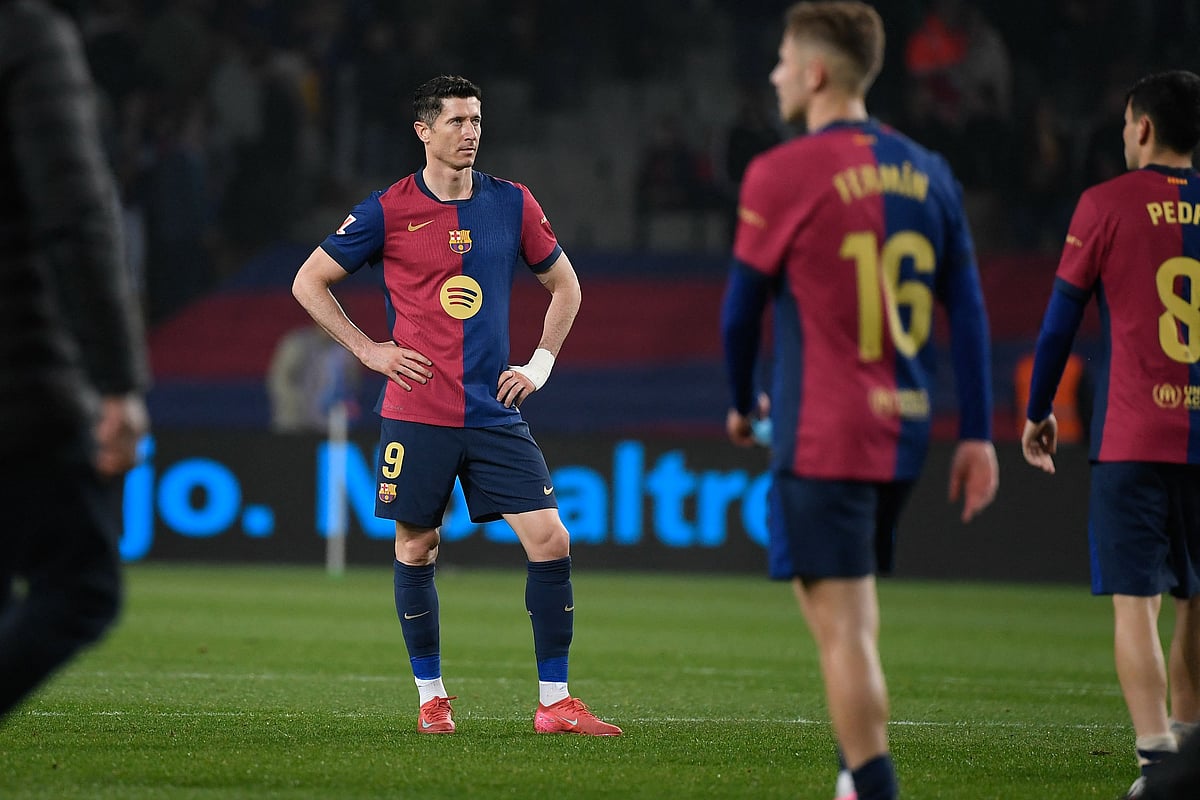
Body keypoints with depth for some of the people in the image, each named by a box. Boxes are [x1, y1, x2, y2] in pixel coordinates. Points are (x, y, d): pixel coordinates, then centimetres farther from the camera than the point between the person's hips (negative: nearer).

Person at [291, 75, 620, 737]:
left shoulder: (512, 204, 6)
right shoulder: (387, 211, -2)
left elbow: (565, 287, 20)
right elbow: (308, 282, 6)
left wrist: (539, 364, 10)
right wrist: (368, 349, -1)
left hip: (495, 411, 2)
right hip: (416, 412, -2)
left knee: (550, 539, -8)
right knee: (416, 548, 3)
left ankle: (554, 702, -1)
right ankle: (431, 698, 19)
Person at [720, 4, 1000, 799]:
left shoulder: (782, 174, -8)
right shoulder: (927, 172, 8)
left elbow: (742, 308, -1)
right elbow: (968, 310, 7)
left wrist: (743, 404, 17)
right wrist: (978, 435, 9)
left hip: (821, 437, -6)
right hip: (902, 434, 6)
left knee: (842, 624, -6)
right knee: (847, 608, 20)